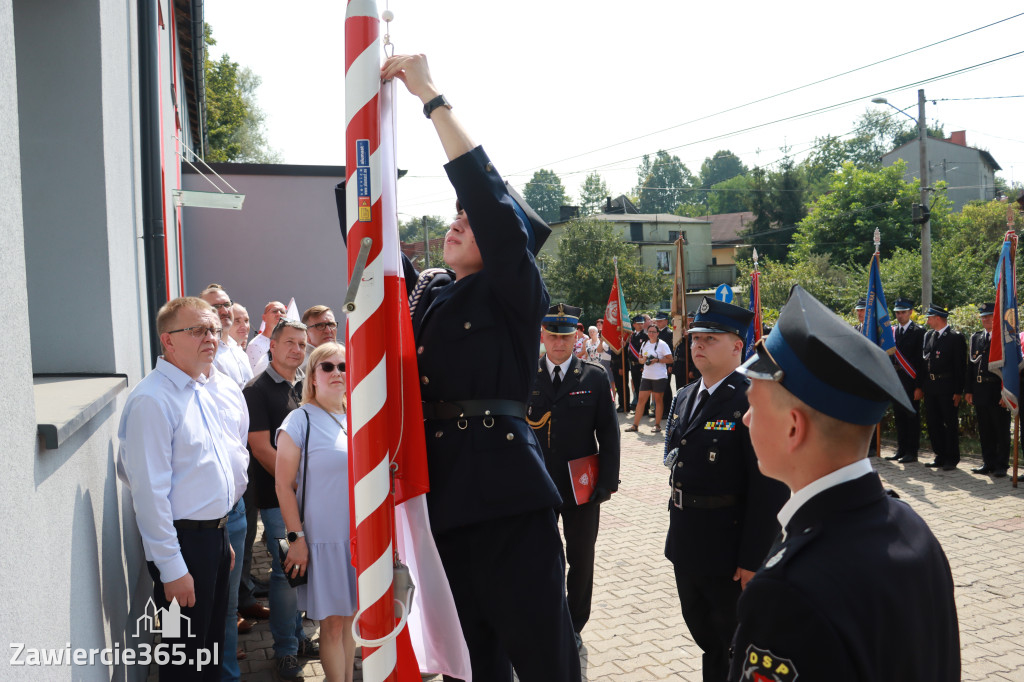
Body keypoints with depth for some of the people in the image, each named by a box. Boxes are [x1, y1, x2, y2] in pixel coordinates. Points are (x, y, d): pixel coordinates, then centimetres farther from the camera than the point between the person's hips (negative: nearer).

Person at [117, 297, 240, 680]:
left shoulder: (200, 390, 10)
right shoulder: (152, 400, -19)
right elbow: (149, 491, -22)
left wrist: (223, 539, 16)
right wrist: (172, 568, -21)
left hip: (215, 536, 9)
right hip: (184, 542, -9)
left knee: (212, 645, 21)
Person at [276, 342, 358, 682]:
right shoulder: (300, 420, -9)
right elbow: (283, 484, -11)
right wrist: (296, 538, -14)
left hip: (358, 535, 5)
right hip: (324, 537, -5)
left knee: (348, 617, 15)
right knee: (332, 622, 4)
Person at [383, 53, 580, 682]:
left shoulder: (519, 294, -2)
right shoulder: (423, 294, 14)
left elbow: (490, 202, -16)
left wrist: (432, 96, -13)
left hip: (508, 500, -6)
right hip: (440, 497, 6)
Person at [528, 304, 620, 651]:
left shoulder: (595, 377, -3)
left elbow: (608, 432, -2)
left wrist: (607, 480, -8)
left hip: (581, 487, 0)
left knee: (581, 559, 12)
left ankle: (574, 626, 30)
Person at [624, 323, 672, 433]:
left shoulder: (662, 344, -4)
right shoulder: (645, 344, 12)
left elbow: (670, 359, -7)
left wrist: (657, 360, -16)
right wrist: (643, 359, -2)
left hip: (659, 377, -5)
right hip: (646, 376, 5)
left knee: (658, 400, 3)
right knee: (641, 399, 3)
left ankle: (657, 425, 12)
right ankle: (635, 425, 6)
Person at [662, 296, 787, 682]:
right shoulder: (684, 398, 6)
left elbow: (768, 487, -22)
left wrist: (752, 560, -20)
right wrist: (677, 529, 14)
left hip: (730, 549, -8)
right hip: (686, 545, 8)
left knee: (734, 645, 12)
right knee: (702, 631, 25)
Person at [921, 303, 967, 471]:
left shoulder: (956, 337, -8)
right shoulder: (928, 335, 11)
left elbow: (960, 366, -9)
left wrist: (958, 392, -13)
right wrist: (922, 386, 9)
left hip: (947, 388, -6)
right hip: (930, 386, 7)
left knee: (951, 424, 3)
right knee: (933, 424, 11)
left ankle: (952, 459, 13)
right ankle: (940, 457, 22)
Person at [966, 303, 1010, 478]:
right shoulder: (975, 338, 13)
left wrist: (1006, 393, -15)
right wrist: (968, 390, 8)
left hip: (998, 393, -6)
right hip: (980, 392, 6)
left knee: (1001, 431, 3)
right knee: (985, 431, 12)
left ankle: (1001, 465, 11)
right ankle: (988, 463, 21)